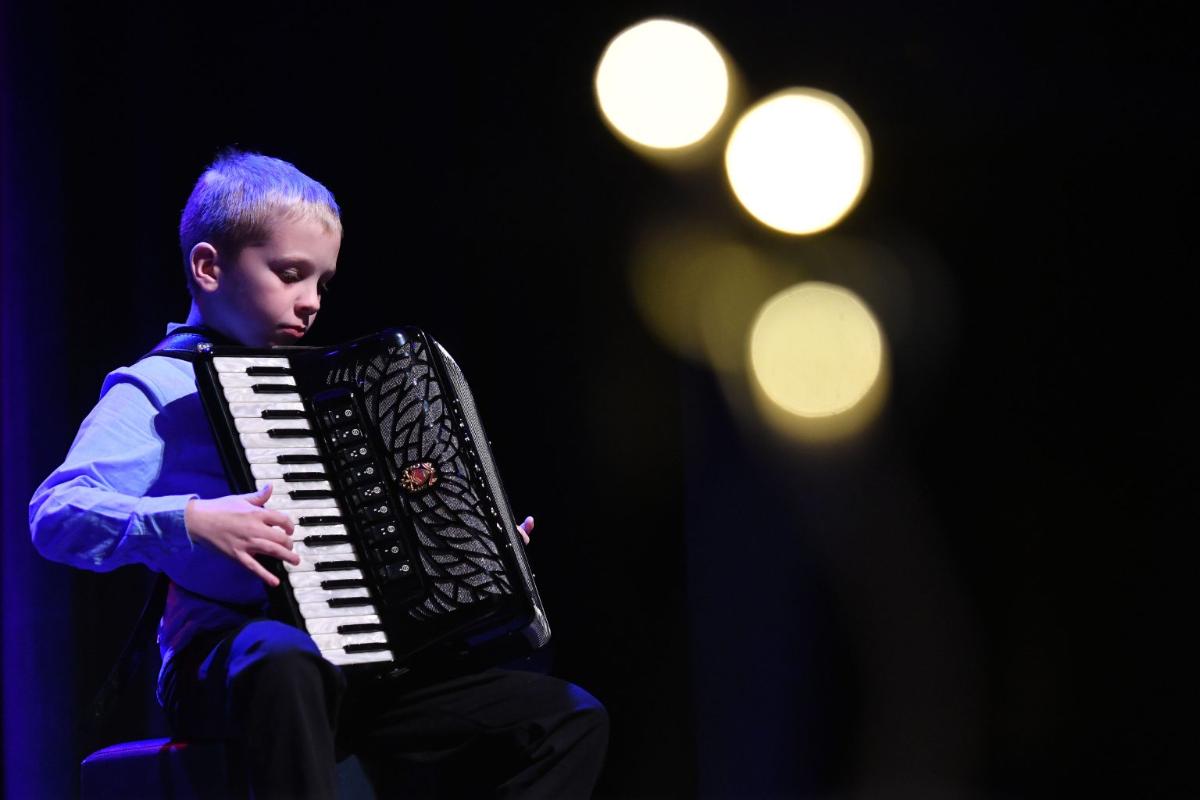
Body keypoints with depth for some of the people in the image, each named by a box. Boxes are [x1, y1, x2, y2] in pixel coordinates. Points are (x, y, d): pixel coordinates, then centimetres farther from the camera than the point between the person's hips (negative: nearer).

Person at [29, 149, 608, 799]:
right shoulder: (157, 390, 0)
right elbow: (54, 515, -16)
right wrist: (190, 522, -29)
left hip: (348, 669, 7)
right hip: (226, 664, -7)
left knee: (571, 719, 0)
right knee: (280, 655, -43)